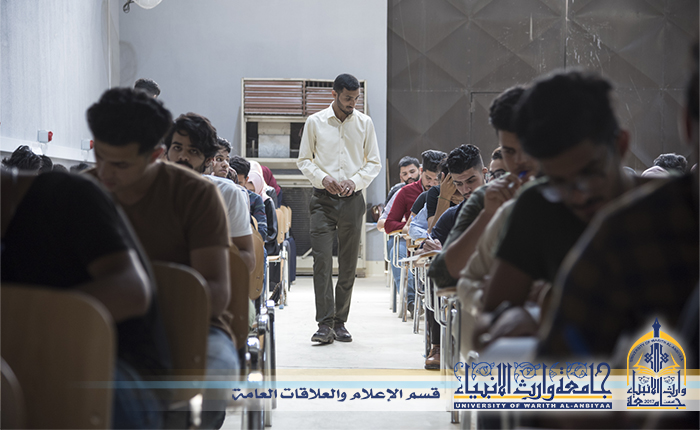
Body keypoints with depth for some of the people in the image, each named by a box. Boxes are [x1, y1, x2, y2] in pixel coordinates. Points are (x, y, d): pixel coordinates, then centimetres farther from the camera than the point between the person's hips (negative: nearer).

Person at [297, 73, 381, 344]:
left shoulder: (364, 123, 6)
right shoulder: (315, 122, 3)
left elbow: (374, 163, 9)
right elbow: (303, 160, 7)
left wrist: (354, 181, -8)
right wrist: (323, 178, -11)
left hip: (352, 199, 2)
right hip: (323, 199, -2)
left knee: (349, 263, 4)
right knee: (322, 260, -11)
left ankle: (340, 322, 13)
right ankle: (325, 324, -10)